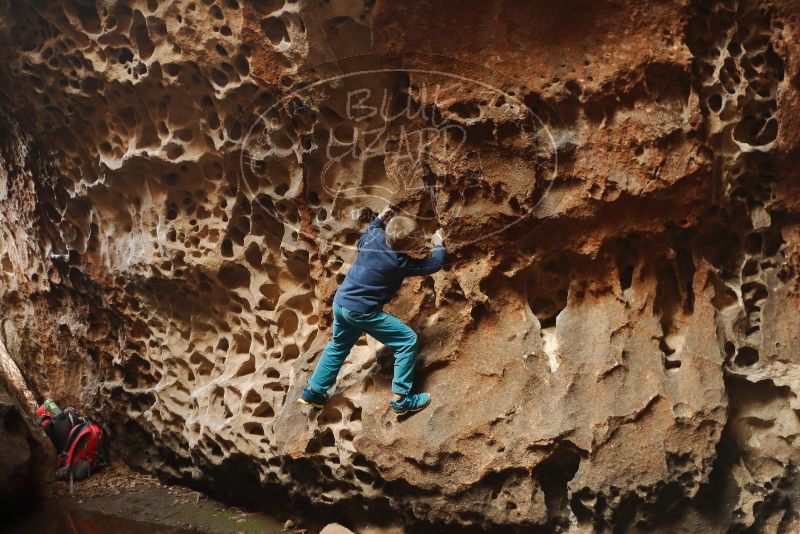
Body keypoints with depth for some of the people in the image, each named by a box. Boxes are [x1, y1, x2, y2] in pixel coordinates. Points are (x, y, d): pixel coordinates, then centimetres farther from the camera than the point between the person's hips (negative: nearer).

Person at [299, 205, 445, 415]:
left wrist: (379, 219, 30)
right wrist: (438, 245, 11)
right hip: (362, 312, -8)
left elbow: (364, 237, 24)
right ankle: (401, 399, 0)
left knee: (338, 346, 30)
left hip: (340, 302, 8)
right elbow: (434, 265, -6)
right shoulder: (400, 262, -18)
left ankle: (313, 391, 36)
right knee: (408, 340, -2)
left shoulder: (374, 237, -2)